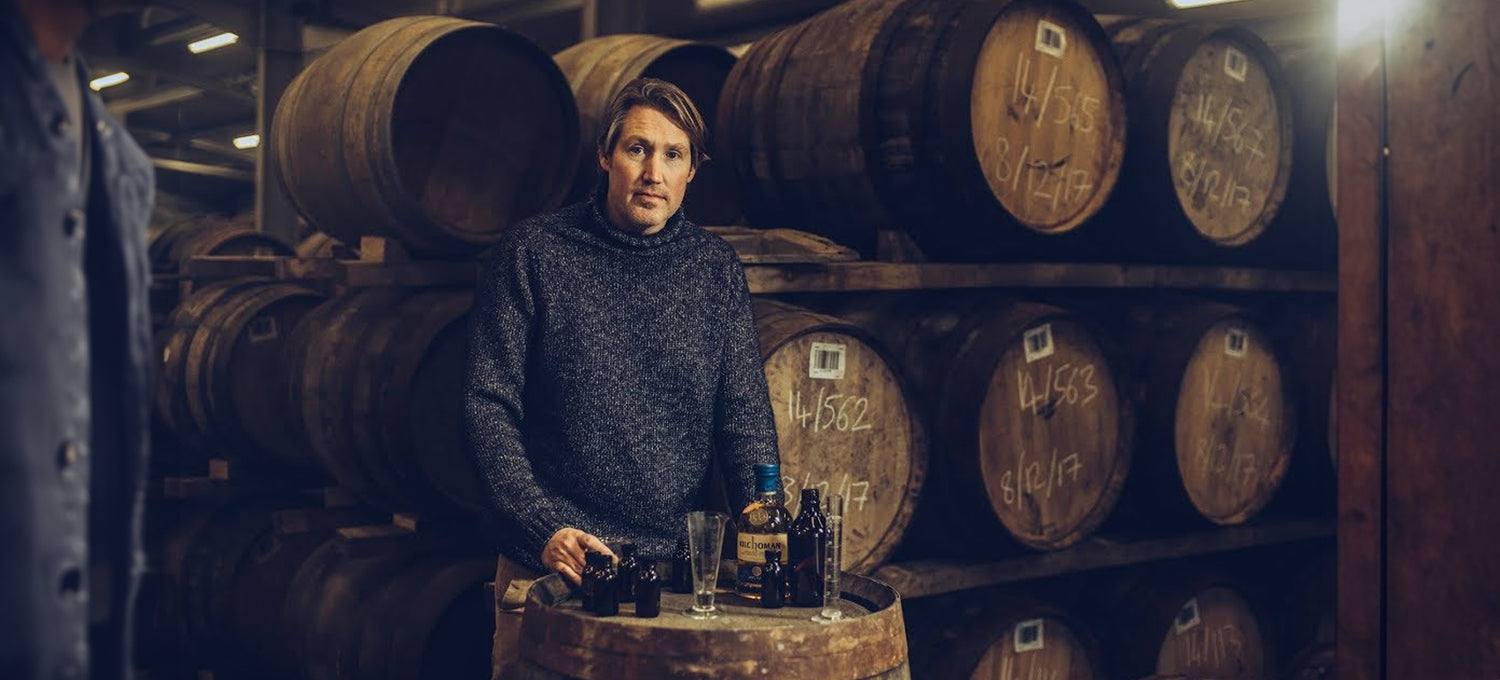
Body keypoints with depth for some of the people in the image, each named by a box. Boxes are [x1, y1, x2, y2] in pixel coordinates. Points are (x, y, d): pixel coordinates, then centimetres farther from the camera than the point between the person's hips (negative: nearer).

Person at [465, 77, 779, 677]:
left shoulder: (715, 267, 6)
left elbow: (745, 415, 3)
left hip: (679, 567, 3)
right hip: (551, 566, -2)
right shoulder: (532, 253, -3)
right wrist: (545, 529, -17)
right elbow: (490, 408, -6)